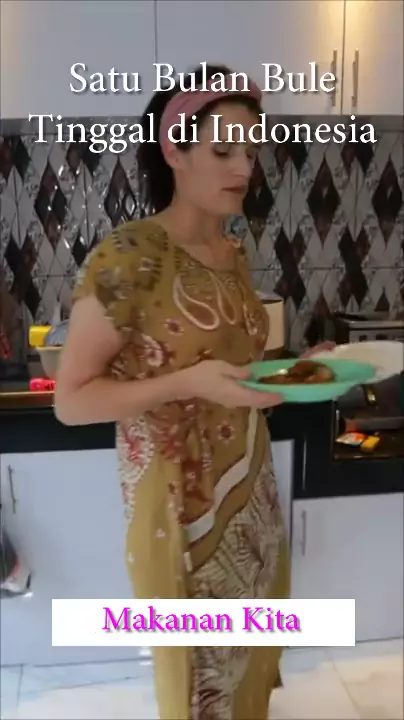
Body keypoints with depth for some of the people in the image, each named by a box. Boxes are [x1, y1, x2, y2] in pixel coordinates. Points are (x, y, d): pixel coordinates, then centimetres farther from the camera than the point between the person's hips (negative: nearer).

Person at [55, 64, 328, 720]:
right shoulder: (127, 256, -18)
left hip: (249, 492, 7)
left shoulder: (235, 254, 4)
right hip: (179, 504, -6)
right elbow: (72, 399, -17)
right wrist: (187, 383, -28)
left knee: (251, 656, 22)